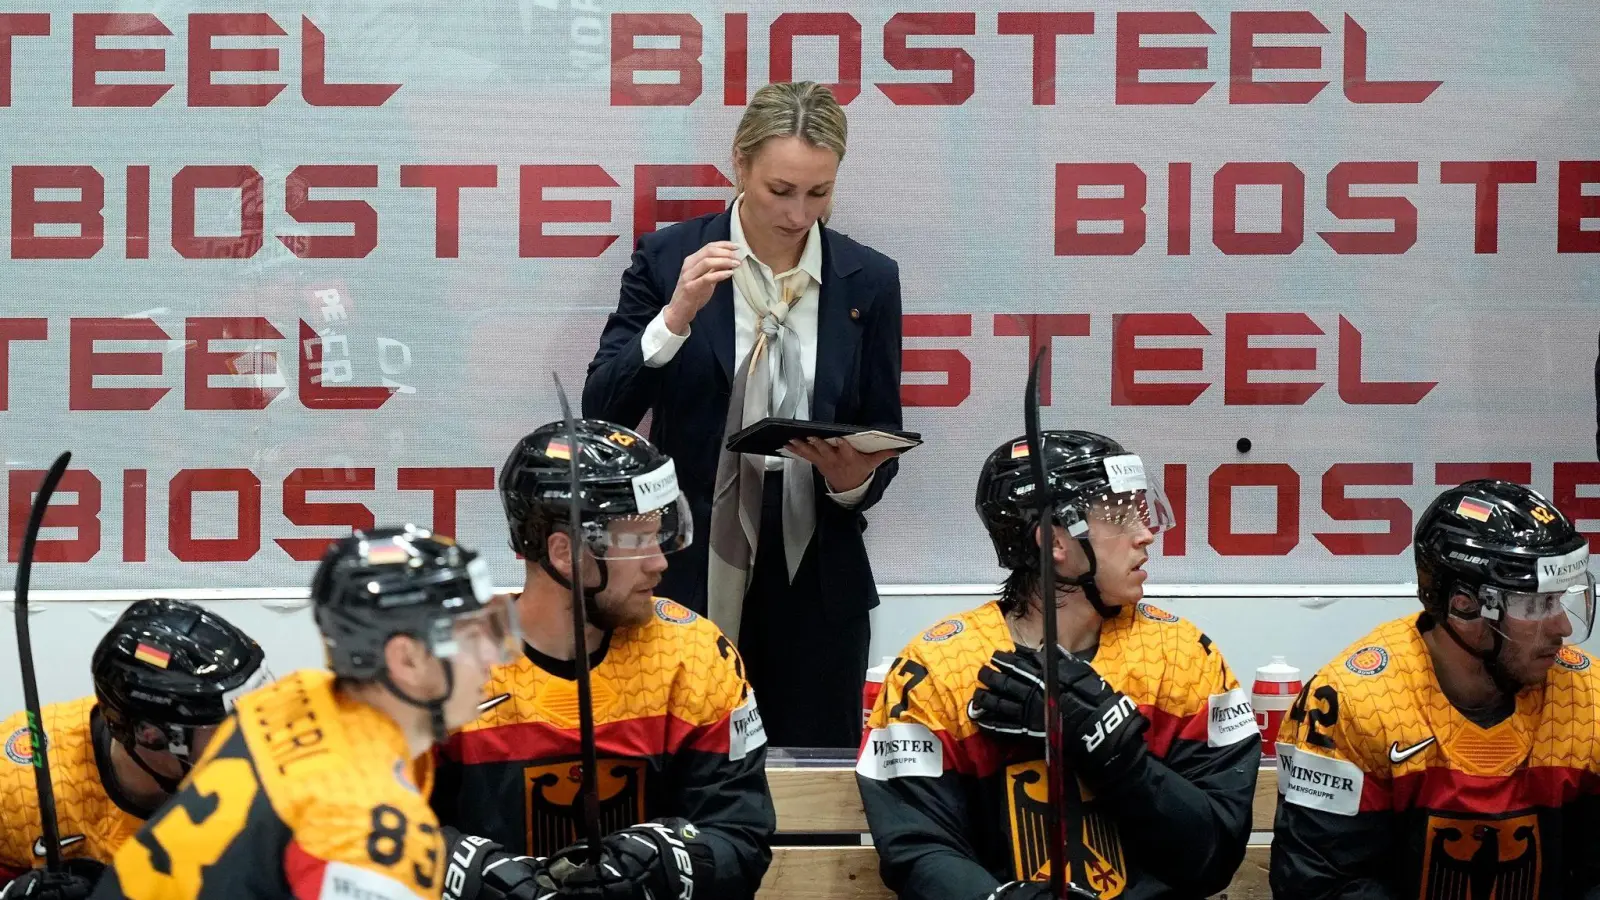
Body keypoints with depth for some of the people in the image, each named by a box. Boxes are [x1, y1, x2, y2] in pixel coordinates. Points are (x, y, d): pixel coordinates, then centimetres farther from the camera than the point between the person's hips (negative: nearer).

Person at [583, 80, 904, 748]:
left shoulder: (868, 280, 3)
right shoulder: (668, 259, -2)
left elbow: (883, 440, 8)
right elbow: (602, 413, -7)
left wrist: (855, 480, -14)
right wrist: (676, 316, -20)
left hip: (815, 588, 2)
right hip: (691, 575, -2)